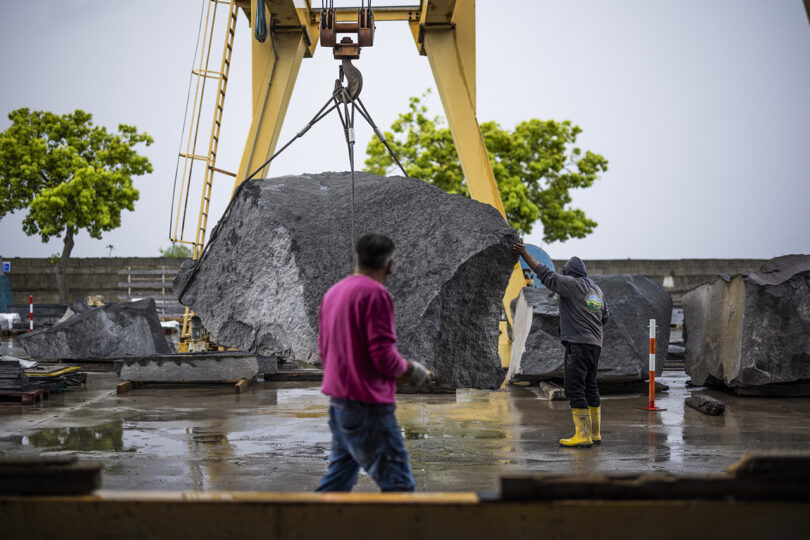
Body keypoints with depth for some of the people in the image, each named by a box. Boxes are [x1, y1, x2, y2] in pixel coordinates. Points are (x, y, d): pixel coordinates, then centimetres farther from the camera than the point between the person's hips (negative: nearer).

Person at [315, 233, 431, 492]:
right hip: (367, 406, -9)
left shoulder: (333, 292, 12)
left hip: (337, 400, 9)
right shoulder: (375, 293, -14)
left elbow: (323, 349, 20)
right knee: (398, 484, -5)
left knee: (339, 476, 19)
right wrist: (410, 369, -1)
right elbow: (384, 357, -19)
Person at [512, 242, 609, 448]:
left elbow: (546, 275, -10)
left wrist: (525, 254, -9)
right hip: (595, 344, 9)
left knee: (574, 388, -9)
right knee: (590, 386, 16)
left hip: (578, 343, -9)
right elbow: (605, 317, 24)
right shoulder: (597, 289, 18)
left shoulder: (572, 284, -6)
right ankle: (595, 433, 19)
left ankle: (583, 435, -14)